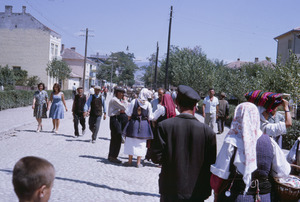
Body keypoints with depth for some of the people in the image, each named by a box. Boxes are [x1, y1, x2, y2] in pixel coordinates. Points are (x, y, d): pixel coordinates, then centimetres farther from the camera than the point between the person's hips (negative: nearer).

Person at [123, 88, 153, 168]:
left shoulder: (134, 101, -6)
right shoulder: (148, 104, -5)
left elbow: (128, 113, -2)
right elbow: (150, 117, 1)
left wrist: (130, 119, 13)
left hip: (133, 123, 0)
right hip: (144, 125, 0)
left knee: (131, 142, 11)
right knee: (141, 143, 8)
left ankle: (130, 161, 16)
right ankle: (138, 162, 10)